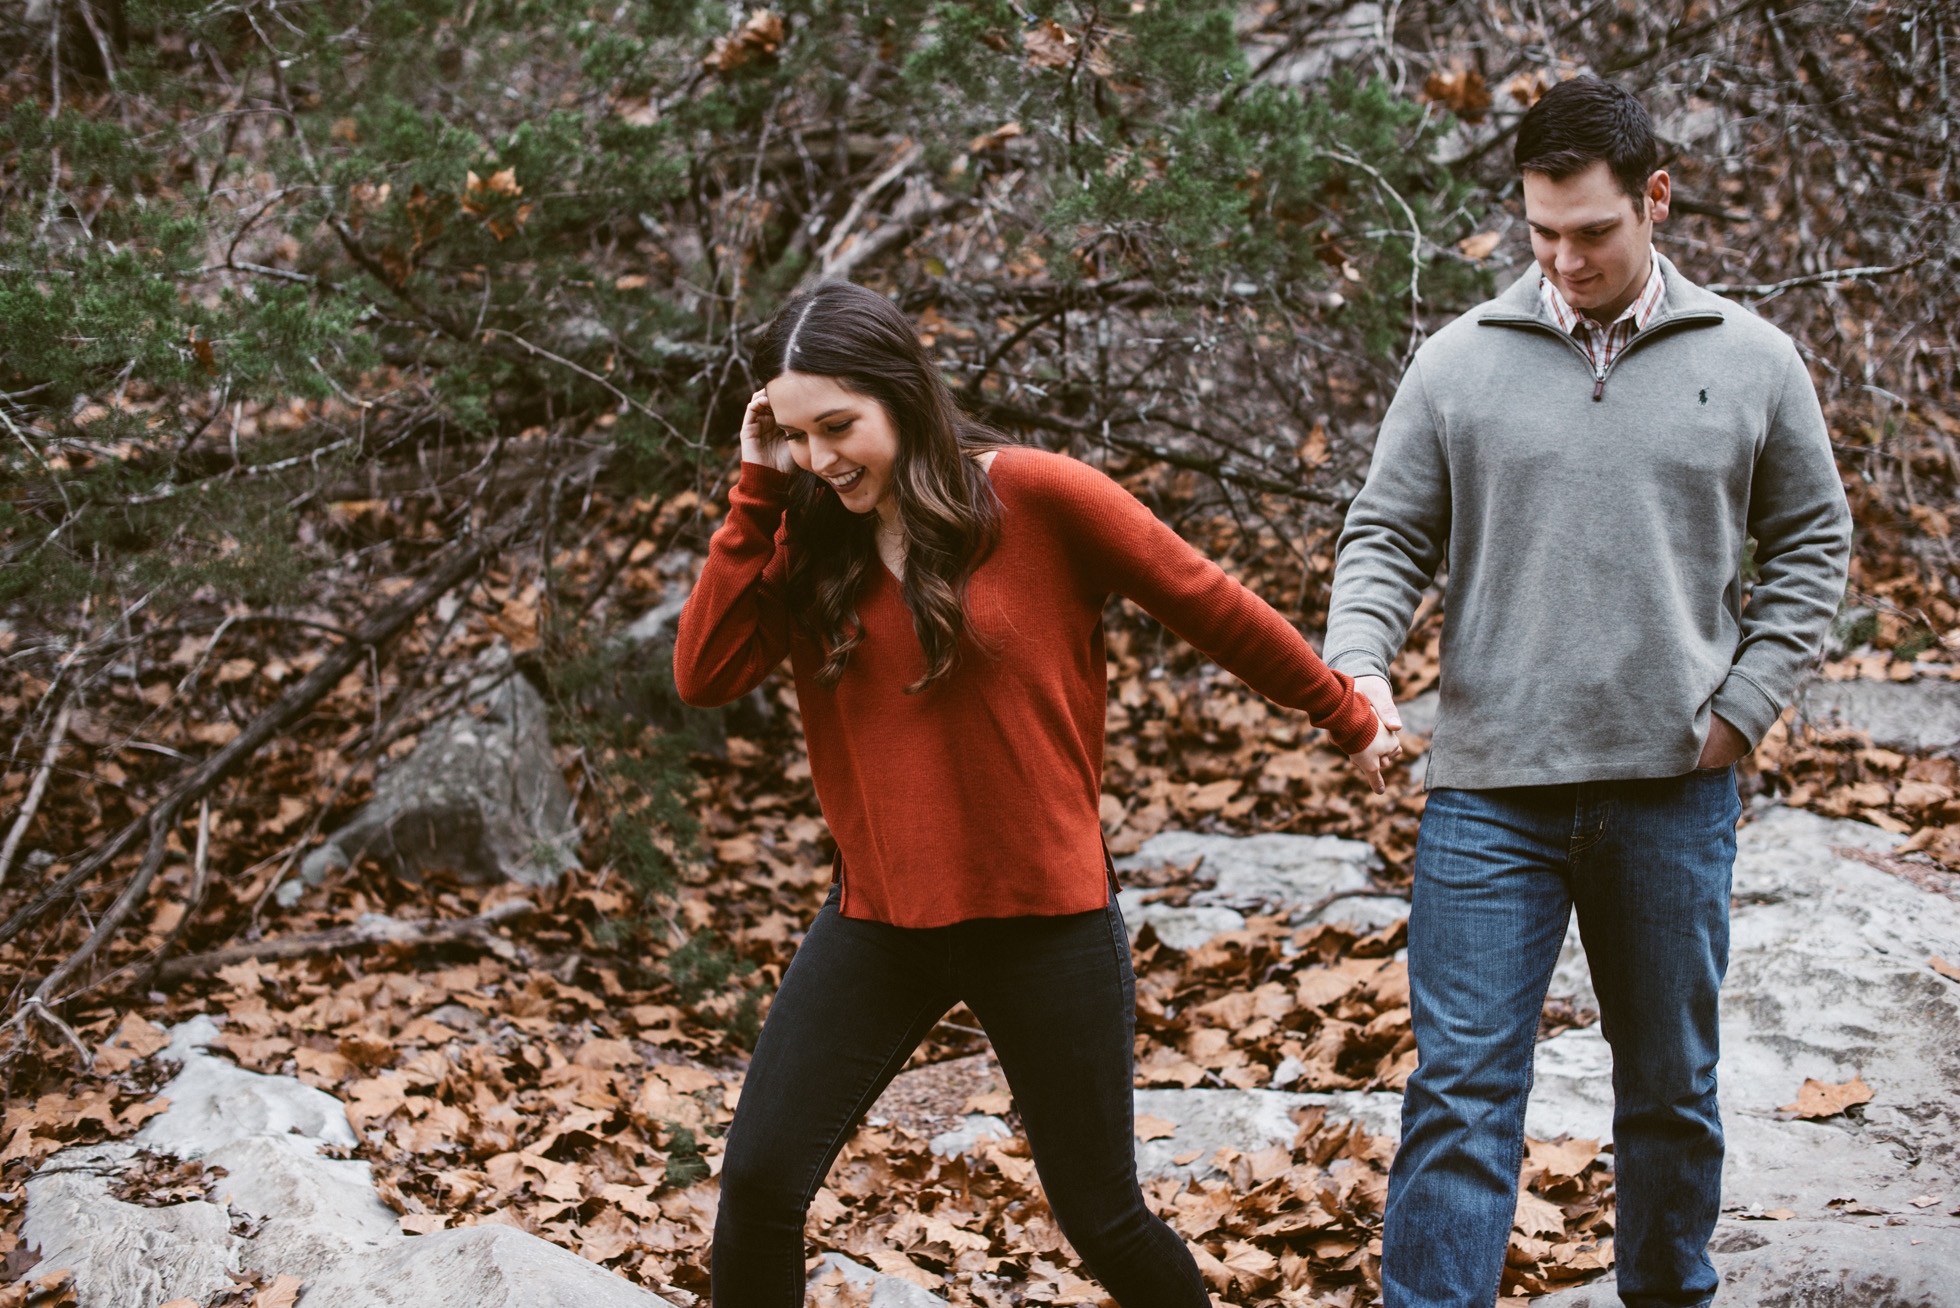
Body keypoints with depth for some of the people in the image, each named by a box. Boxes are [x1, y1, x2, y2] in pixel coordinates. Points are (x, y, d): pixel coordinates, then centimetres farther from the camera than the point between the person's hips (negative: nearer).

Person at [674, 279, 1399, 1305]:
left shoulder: (1037, 497, -11)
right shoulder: (807, 537, 2)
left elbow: (1211, 606, -2)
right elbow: (703, 676, -10)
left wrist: (1348, 720, 7)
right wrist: (757, 489, -11)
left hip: (1043, 919, -3)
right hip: (880, 917, 4)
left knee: (1102, 1220, 6)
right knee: (759, 1181, -5)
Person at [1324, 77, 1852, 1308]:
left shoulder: (1752, 361, 2)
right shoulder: (1462, 361, 0)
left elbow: (1812, 543, 11)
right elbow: (1387, 536, 5)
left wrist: (1746, 702, 1)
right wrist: (1359, 661, -14)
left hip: (1674, 790, 1)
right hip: (1492, 790, -1)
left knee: (1673, 1087, 16)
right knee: (1462, 1090, -5)